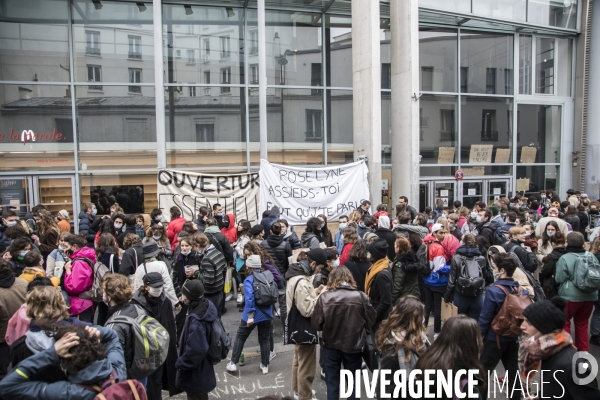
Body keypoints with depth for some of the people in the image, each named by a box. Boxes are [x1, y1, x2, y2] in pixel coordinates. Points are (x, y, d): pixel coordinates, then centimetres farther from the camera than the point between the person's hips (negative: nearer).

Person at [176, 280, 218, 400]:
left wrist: (181, 363, -17)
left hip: (195, 371, -9)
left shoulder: (197, 321, -37)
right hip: (202, 364, 9)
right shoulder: (207, 306, -9)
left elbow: (196, 350, -33)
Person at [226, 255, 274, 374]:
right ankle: (265, 366, 24)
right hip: (267, 315, 4)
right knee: (264, 340, 18)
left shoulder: (249, 280, -13)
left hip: (253, 315, -4)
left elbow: (249, 298, -23)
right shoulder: (268, 276, 1)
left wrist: (250, 316, -22)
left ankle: (233, 363, 19)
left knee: (240, 338, 15)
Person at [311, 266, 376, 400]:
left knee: (332, 382, 18)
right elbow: (372, 320, -3)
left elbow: (316, 324, -13)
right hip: (353, 346, 1)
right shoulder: (360, 296, -14)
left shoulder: (324, 297, -16)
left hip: (330, 346, 0)